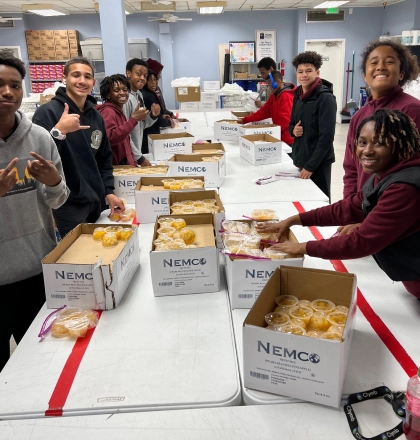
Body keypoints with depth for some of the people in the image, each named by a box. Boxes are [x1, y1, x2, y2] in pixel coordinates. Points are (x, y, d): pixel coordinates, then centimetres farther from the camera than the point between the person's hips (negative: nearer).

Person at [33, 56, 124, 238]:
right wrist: (59, 131, -31)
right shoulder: (48, 112, -12)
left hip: (95, 202, 7)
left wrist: (108, 191, 8)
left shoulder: (96, 116, 7)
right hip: (67, 205, -6)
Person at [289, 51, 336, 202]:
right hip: (300, 159, 7)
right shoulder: (298, 95, 8)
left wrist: (311, 166, -19)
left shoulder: (326, 98, -13)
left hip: (318, 163, -6)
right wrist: (293, 130, -6)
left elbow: (327, 136, -17)